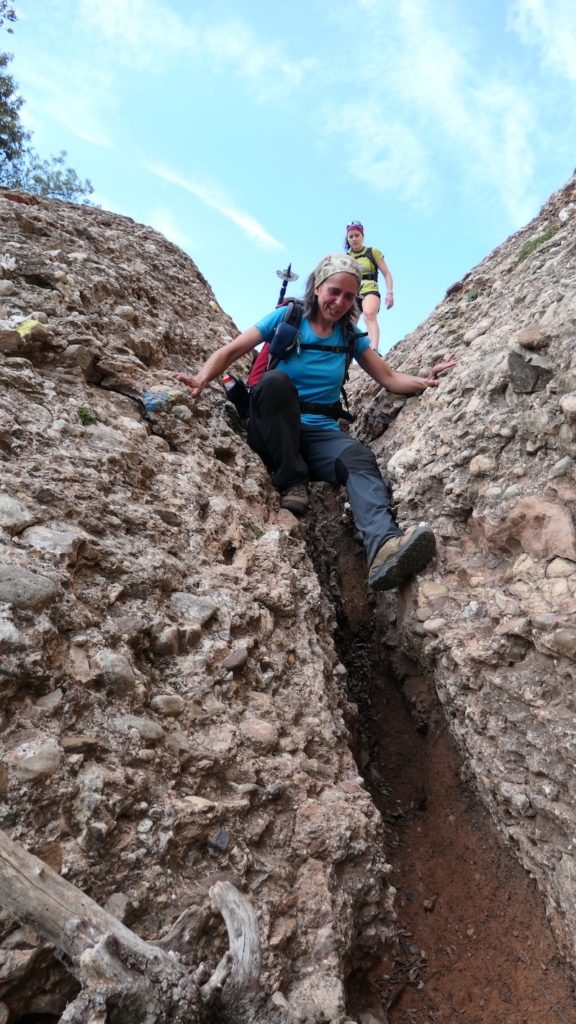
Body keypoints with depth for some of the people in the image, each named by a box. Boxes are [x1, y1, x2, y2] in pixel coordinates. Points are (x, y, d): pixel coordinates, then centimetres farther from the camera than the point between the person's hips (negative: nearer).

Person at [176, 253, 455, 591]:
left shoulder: (350, 336, 11)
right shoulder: (287, 318, 2)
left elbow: (390, 378, 10)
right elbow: (231, 351, -4)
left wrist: (423, 382, -11)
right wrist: (202, 378, -24)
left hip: (321, 434, 2)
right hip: (271, 433, -2)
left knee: (360, 458, -32)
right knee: (275, 380, -34)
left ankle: (384, 548, -60)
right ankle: (292, 484, -23)